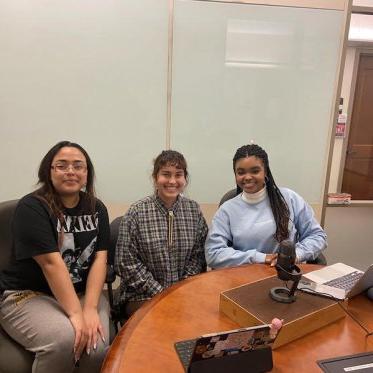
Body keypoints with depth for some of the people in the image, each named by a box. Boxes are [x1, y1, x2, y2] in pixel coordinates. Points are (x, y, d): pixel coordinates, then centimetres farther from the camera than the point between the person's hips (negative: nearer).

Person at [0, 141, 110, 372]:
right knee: (64, 339, -30)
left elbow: (100, 258, -6)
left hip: (83, 292, 4)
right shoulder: (31, 208, -13)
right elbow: (51, 263, -22)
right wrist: (76, 314, -26)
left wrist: (90, 308, -17)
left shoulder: (97, 209, 2)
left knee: (97, 347, -22)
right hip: (27, 295, -3)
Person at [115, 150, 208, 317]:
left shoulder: (194, 210, 3)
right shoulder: (136, 212, -8)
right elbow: (127, 264, -9)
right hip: (142, 296, -3)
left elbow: (199, 255, 4)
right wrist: (159, 292, -12)